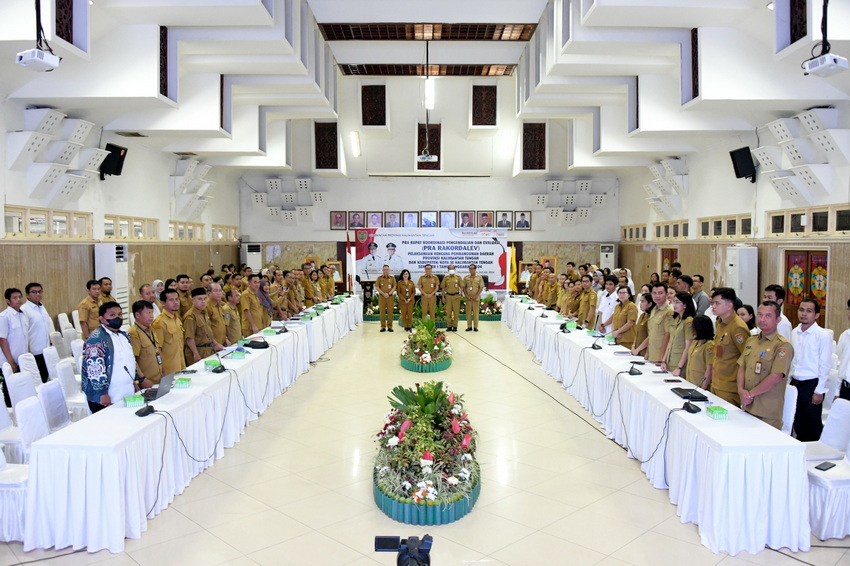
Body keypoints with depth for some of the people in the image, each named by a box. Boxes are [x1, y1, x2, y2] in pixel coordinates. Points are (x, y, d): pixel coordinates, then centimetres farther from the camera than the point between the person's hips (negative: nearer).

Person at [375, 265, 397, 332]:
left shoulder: (392, 278, 7)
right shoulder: (379, 278, 5)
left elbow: (394, 287, 2)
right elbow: (377, 287, 1)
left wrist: (389, 293, -12)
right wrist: (383, 293, -11)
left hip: (390, 296, 0)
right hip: (381, 296, 0)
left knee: (390, 312, 0)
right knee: (382, 312, 0)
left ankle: (389, 327, 6)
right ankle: (383, 327, 6)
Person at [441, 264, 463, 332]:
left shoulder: (458, 277, 4)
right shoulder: (445, 277, 7)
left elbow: (461, 287, 5)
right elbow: (443, 288, 8)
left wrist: (460, 295, -8)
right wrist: (443, 297, 2)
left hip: (456, 296, -1)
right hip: (448, 296, 1)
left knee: (456, 312, 0)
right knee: (448, 312, 3)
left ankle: (455, 326, 7)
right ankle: (449, 326, 10)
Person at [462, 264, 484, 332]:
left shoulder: (479, 277, 2)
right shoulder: (466, 278, 7)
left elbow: (481, 288, -1)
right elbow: (464, 287, 7)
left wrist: (476, 296, -10)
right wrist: (466, 295, -6)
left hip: (476, 297, -2)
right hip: (468, 298, 2)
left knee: (476, 312, 0)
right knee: (468, 312, 3)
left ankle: (475, 327, 6)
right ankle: (469, 326, 9)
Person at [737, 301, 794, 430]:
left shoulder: (783, 346, -11)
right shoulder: (751, 341, 12)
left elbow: (775, 377, -18)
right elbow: (741, 367, 12)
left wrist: (751, 393, -12)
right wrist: (741, 390, -5)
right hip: (747, 407, 6)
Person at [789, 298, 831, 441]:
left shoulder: (823, 335, -11)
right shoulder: (794, 333, 6)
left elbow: (825, 366, -10)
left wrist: (819, 391, -11)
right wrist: (788, 381, 11)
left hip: (812, 384, -5)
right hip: (795, 383, 5)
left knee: (813, 425, 6)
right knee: (798, 423, 15)